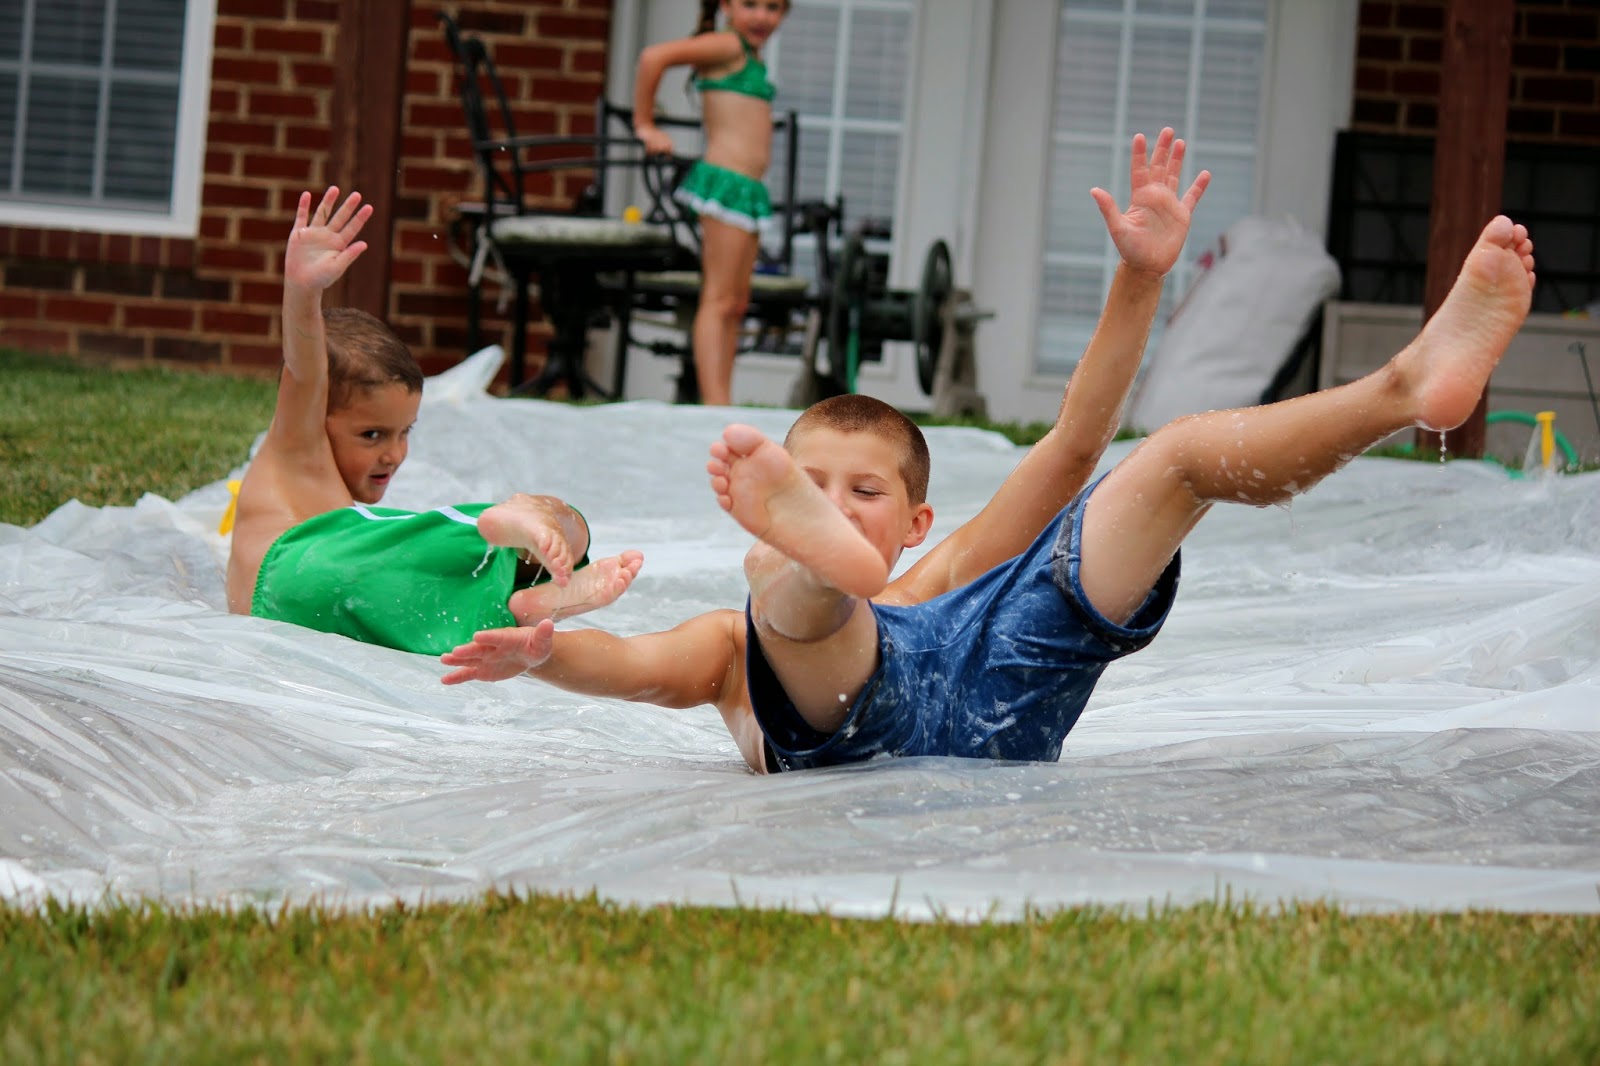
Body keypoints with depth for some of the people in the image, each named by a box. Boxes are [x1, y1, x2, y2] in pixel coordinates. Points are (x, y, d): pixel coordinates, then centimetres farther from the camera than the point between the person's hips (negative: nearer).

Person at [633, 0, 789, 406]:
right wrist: (645, 126, -12)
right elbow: (654, 56, -18)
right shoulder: (728, 45, -7)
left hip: (748, 190, 9)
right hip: (726, 181, -9)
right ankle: (716, 406, -14)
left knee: (736, 304, 11)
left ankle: (719, 405, 14)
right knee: (719, 300, -11)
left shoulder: (751, 58, 19)